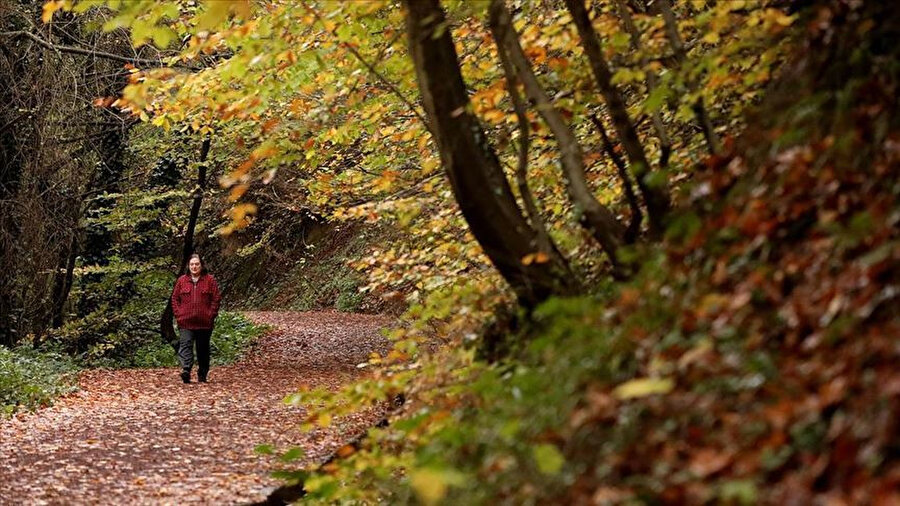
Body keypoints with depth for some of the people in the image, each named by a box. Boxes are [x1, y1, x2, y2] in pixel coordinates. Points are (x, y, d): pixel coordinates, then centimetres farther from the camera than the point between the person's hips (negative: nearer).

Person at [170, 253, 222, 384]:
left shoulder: (210, 280, 3)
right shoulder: (181, 281, 8)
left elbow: (216, 299, 2)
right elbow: (175, 298, 11)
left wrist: (211, 315, -6)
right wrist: (178, 314, 0)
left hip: (204, 322, 0)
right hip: (185, 322, 0)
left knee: (203, 348, 8)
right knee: (185, 345, -14)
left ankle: (202, 375, 17)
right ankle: (186, 370, -25)